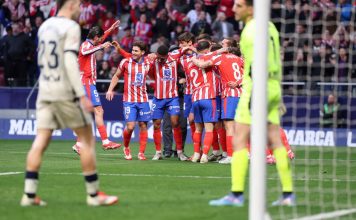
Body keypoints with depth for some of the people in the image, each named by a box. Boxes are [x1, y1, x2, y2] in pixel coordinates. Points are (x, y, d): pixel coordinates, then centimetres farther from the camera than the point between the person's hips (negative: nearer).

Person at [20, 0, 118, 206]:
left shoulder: (45, 26, 12)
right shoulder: (71, 27, -9)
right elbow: (70, 61, -18)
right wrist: (82, 95, -21)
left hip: (45, 90, 7)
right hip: (66, 91, -7)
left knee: (41, 141, 2)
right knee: (87, 139, 4)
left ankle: (29, 194, -6)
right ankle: (94, 194, 6)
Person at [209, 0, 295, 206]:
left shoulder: (252, 29, -12)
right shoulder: (270, 26, 15)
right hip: (273, 88, 9)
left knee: (239, 141, -6)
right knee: (276, 142, 8)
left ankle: (237, 194, -9)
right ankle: (288, 194, 5)